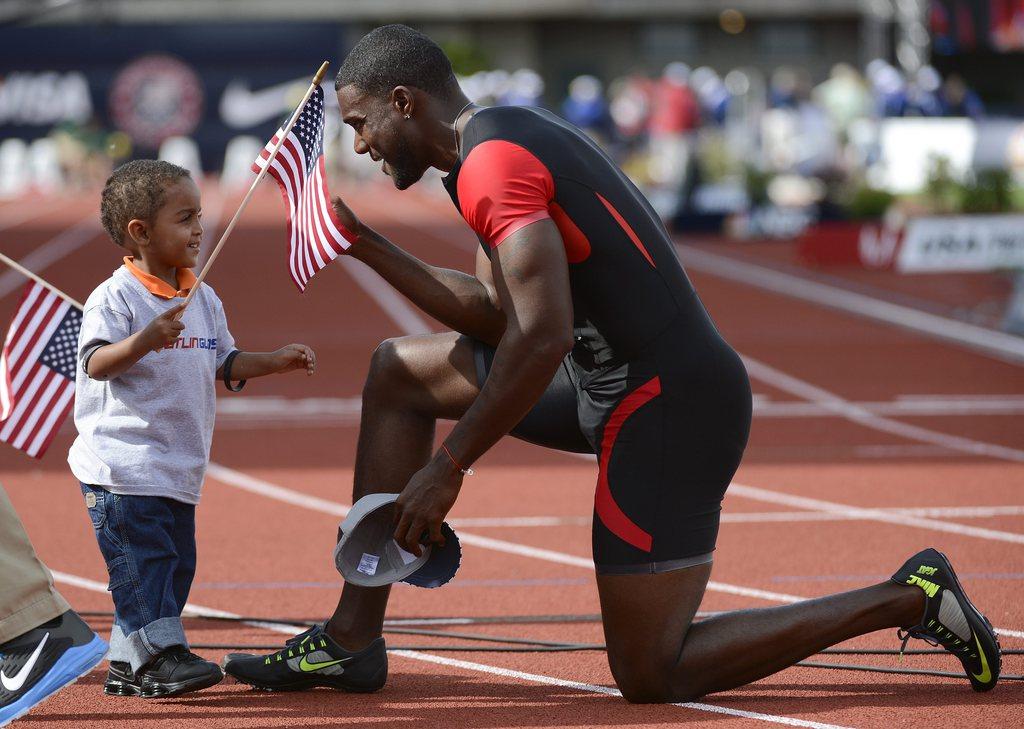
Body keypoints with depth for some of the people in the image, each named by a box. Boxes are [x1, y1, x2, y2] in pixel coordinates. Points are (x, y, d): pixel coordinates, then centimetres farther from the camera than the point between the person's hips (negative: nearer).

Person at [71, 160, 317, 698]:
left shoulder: (204, 301, 12)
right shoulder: (115, 298, -13)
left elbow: (225, 364, 21)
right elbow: (97, 363, -24)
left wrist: (278, 361, 10)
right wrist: (144, 341, -39)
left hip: (179, 469, 8)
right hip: (124, 466, -8)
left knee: (175, 564, 9)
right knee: (143, 557, -12)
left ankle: (128, 664, 17)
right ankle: (158, 653, -12)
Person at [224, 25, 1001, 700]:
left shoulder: (492, 161, -18)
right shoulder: (516, 135, 14)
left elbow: (541, 336, -26)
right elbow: (497, 313, 18)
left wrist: (449, 467, -20)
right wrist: (364, 245, 16)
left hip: (668, 407, -10)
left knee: (652, 675, -4)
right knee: (399, 373, 14)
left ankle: (906, 600, 0)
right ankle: (353, 640, 14)